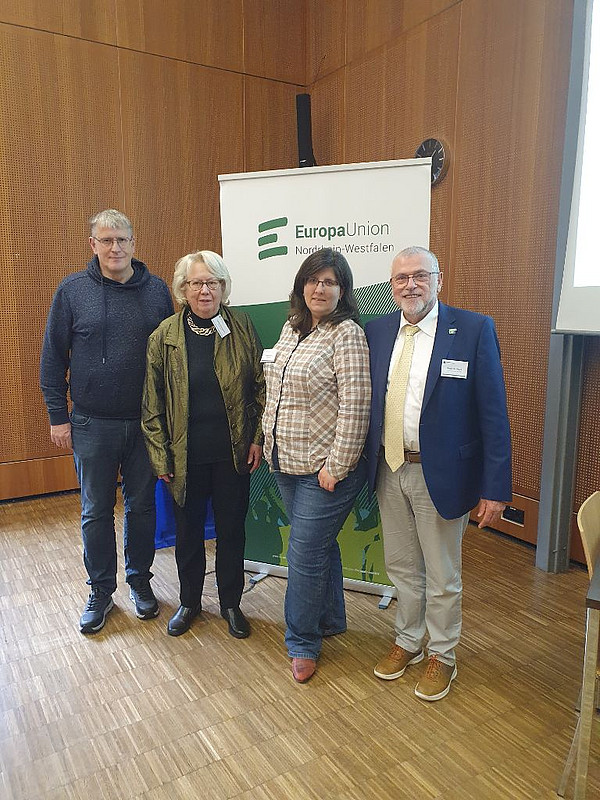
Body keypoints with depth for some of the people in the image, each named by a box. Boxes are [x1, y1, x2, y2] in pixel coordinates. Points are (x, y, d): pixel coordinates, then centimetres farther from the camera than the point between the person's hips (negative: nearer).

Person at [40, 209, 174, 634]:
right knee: (96, 511, 10)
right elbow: (53, 358, 1)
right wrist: (58, 416, -2)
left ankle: (140, 582, 32)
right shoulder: (72, 290, -2)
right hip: (92, 424, 0)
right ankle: (101, 591, 28)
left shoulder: (157, 289, 1)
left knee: (142, 506, 13)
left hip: (145, 422, 1)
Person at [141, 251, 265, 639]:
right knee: (187, 531, 15)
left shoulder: (242, 326, -2)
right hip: (186, 455, 0)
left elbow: (261, 385, 2)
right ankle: (190, 602, 37)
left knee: (232, 529, 13)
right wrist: (160, 455, -3)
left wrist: (258, 438, -3)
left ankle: (231, 603, 34)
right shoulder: (165, 335, -3)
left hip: (234, 452, 0)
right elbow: (152, 402, -1)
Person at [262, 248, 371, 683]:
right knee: (320, 545, 21)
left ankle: (302, 643, 21)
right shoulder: (292, 328, 10)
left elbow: (354, 408, -19)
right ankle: (331, 618, 40)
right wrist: (266, 439, 14)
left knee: (306, 555, 1)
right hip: (288, 463, 8)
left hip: (324, 469, -7)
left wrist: (336, 467, -19)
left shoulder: (347, 333, -14)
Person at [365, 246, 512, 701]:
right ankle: (408, 642, 45)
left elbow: (493, 414, -11)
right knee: (401, 568, 22)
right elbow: (367, 403, 6)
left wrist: (495, 488, -13)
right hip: (389, 470, 4)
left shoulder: (474, 329, -11)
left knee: (442, 576, 14)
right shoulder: (377, 331, 2)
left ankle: (442, 656, 38)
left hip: (440, 474, -4)